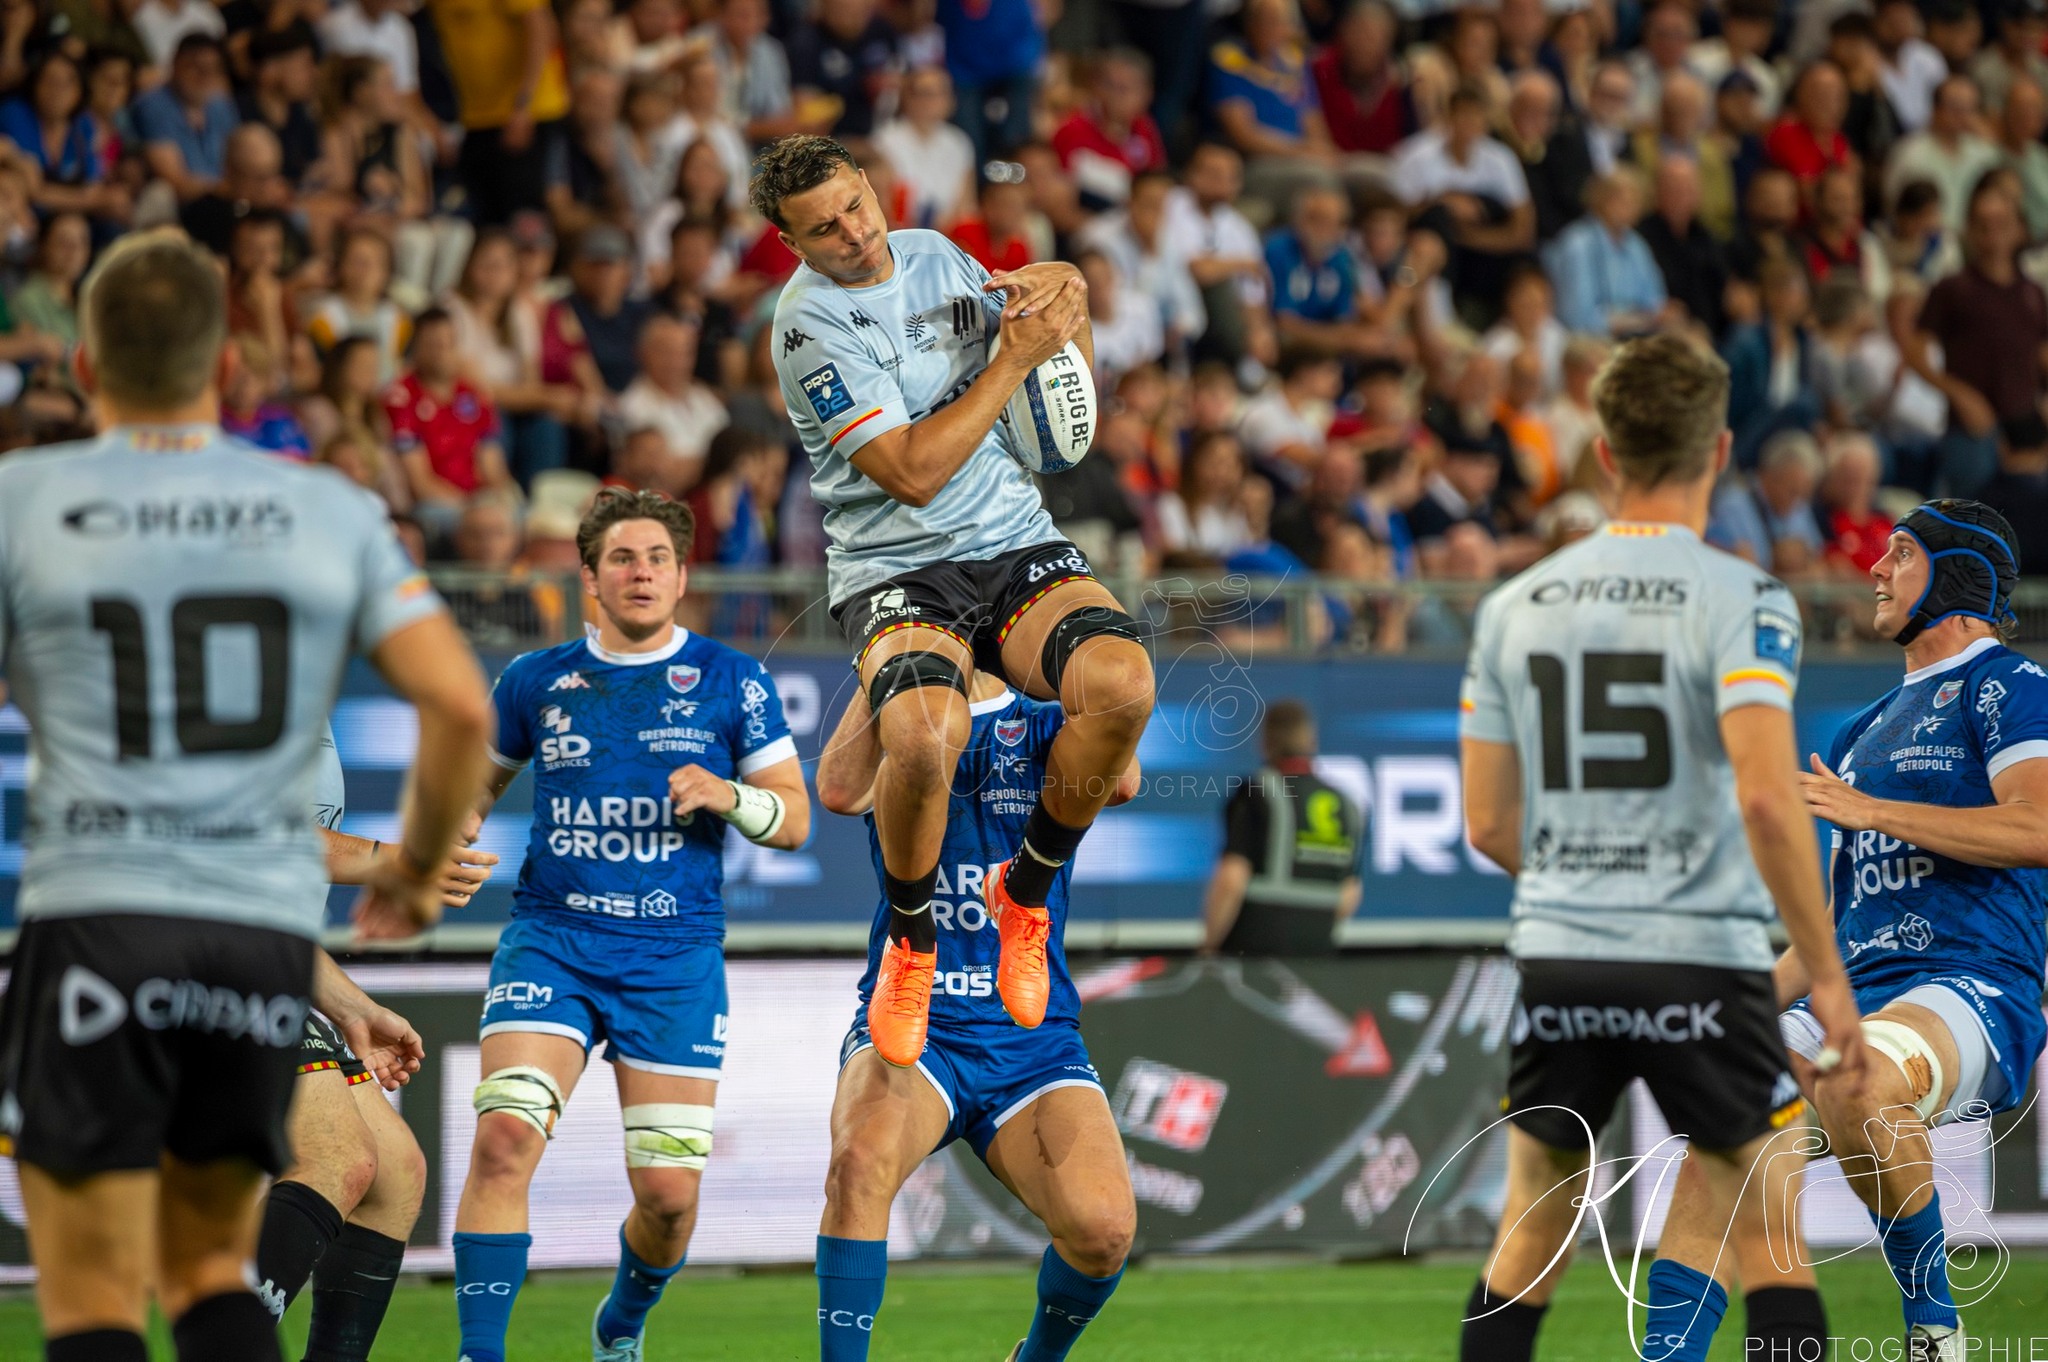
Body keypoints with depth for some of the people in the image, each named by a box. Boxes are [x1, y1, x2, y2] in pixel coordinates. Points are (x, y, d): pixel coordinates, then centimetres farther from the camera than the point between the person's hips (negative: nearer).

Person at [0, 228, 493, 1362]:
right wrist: (420, 863, 17)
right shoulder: (329, 512, 8)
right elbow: (460, 705, 2)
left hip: (98, 920, -3)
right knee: (209, 1265, 19)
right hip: (272, 928, 3)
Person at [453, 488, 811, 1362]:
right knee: (505, 1137, -22)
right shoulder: (537, 682, 8)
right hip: (551, 943, 0)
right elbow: (479, 783, 24)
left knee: (669, 1193, -1)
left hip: (675, 960, 0)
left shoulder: (732, 682, 3)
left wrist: (726, 795, -15)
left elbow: (794, 820, 5)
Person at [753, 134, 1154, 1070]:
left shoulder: (936, 256, 11)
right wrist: (1017, 357, -15)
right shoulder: (811, 319, -10)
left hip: (1020, 545, 5)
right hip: (897, 571, -5)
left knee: (1122, 685, -28)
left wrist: (1068, 299, 2)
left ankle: (1026, 890, -1)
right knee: (926, 734, -37)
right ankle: (911, 939, -5)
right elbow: (912, 472, -18)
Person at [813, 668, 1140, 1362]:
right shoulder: (896, 730, 8)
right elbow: (839, 790, -17)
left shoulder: (1048, 731, 10)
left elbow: (1118, 780, -15)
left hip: (1032, 1039, 1)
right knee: (860, 1161, -35)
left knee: (1103, 1226, -22)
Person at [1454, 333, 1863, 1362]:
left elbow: (1489, 825, 10)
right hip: (1701, 962, -4)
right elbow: (1766, 795, -19)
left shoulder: (1513, 607, 7)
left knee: (1529, 1243, 15)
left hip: (1558, 962, 4)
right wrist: (1825, 973, -11)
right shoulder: (1740, 600, -8)